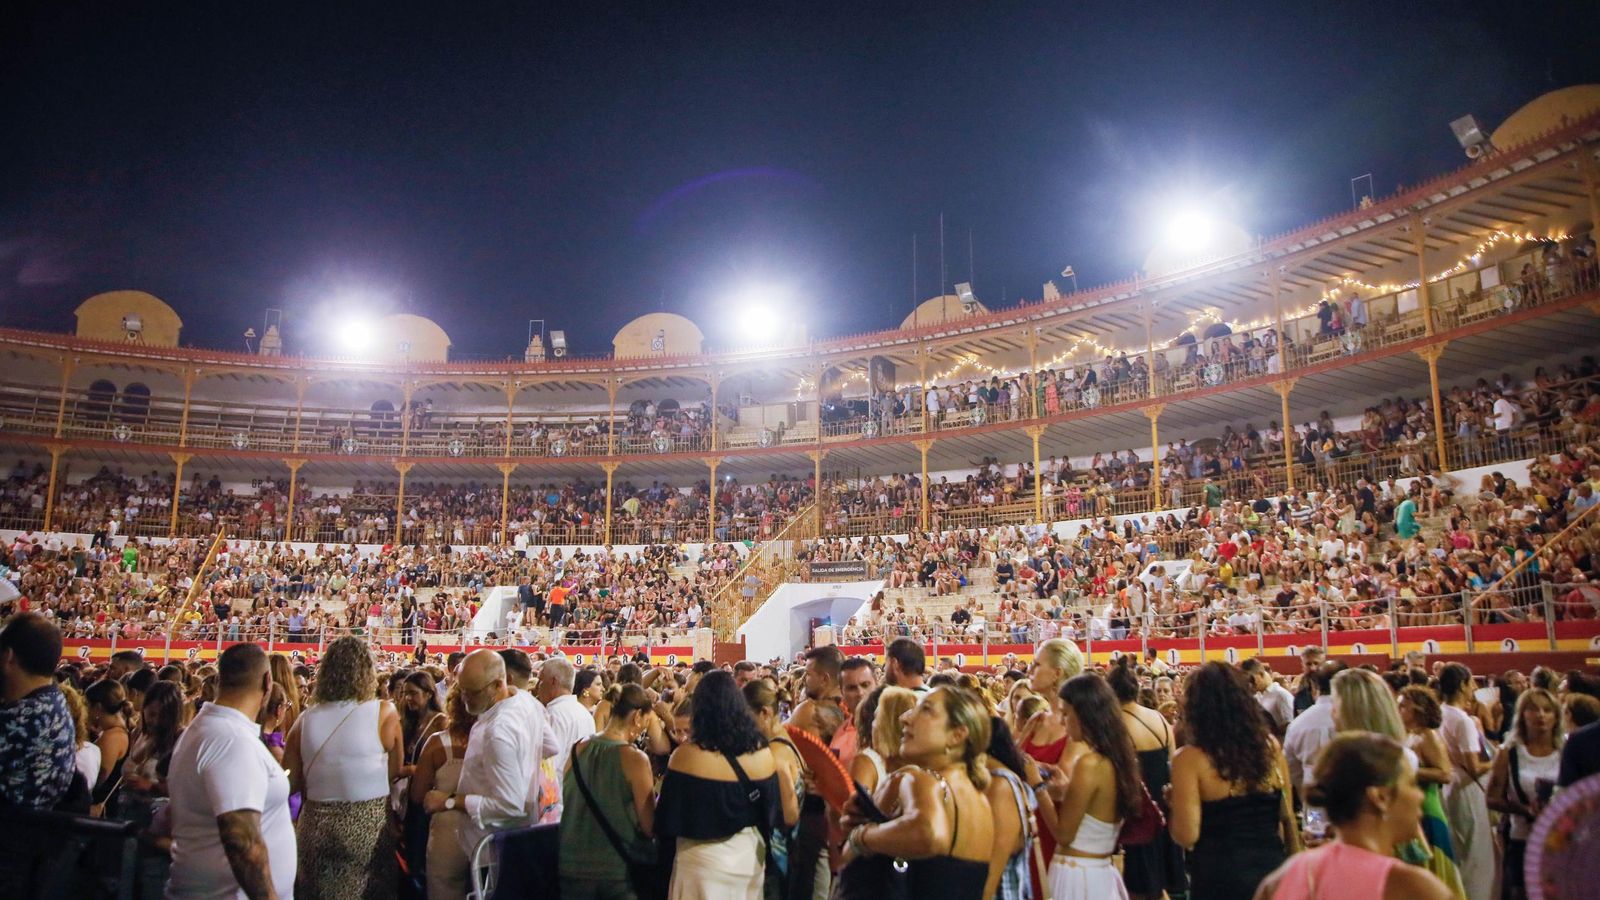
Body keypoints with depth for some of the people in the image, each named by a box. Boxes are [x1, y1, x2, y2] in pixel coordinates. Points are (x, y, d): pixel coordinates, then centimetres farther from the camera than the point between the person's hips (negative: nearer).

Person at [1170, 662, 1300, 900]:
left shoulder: (1190, 759, -14)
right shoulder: (1270, 745, 0)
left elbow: (1187, 836, -17)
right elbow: (1287, 817, 8)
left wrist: (1172, 809, 3)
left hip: (1219, 878, -4)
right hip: (1272, 866, 4)